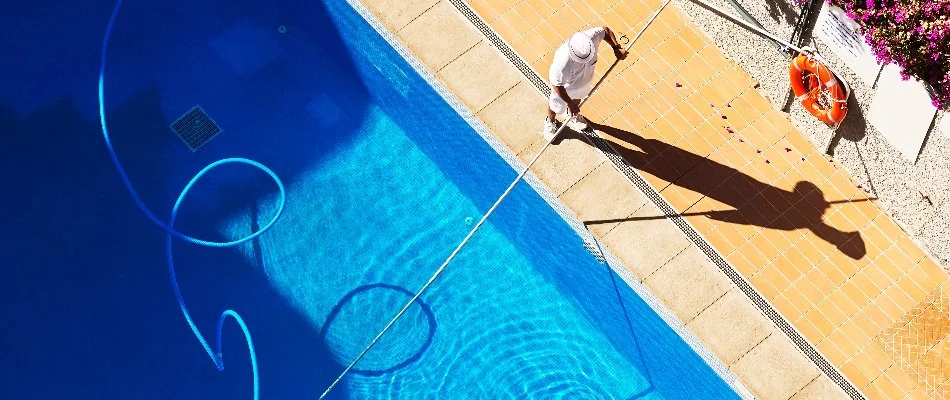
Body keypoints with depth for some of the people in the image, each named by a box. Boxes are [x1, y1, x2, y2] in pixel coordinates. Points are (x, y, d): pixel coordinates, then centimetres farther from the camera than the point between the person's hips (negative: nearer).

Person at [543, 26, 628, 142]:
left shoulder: (592, 37, -38)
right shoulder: (563, 64, -49)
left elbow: (605, 30, -16)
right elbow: (557, 85, -32)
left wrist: (617, 48, -25)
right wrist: (570, 103, -24)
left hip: (585, 78, 5)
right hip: (566, 86, -4)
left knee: (577, 98, 36)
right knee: (557, 106, 27)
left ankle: (570, 115, 70)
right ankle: (550, 122, 61)